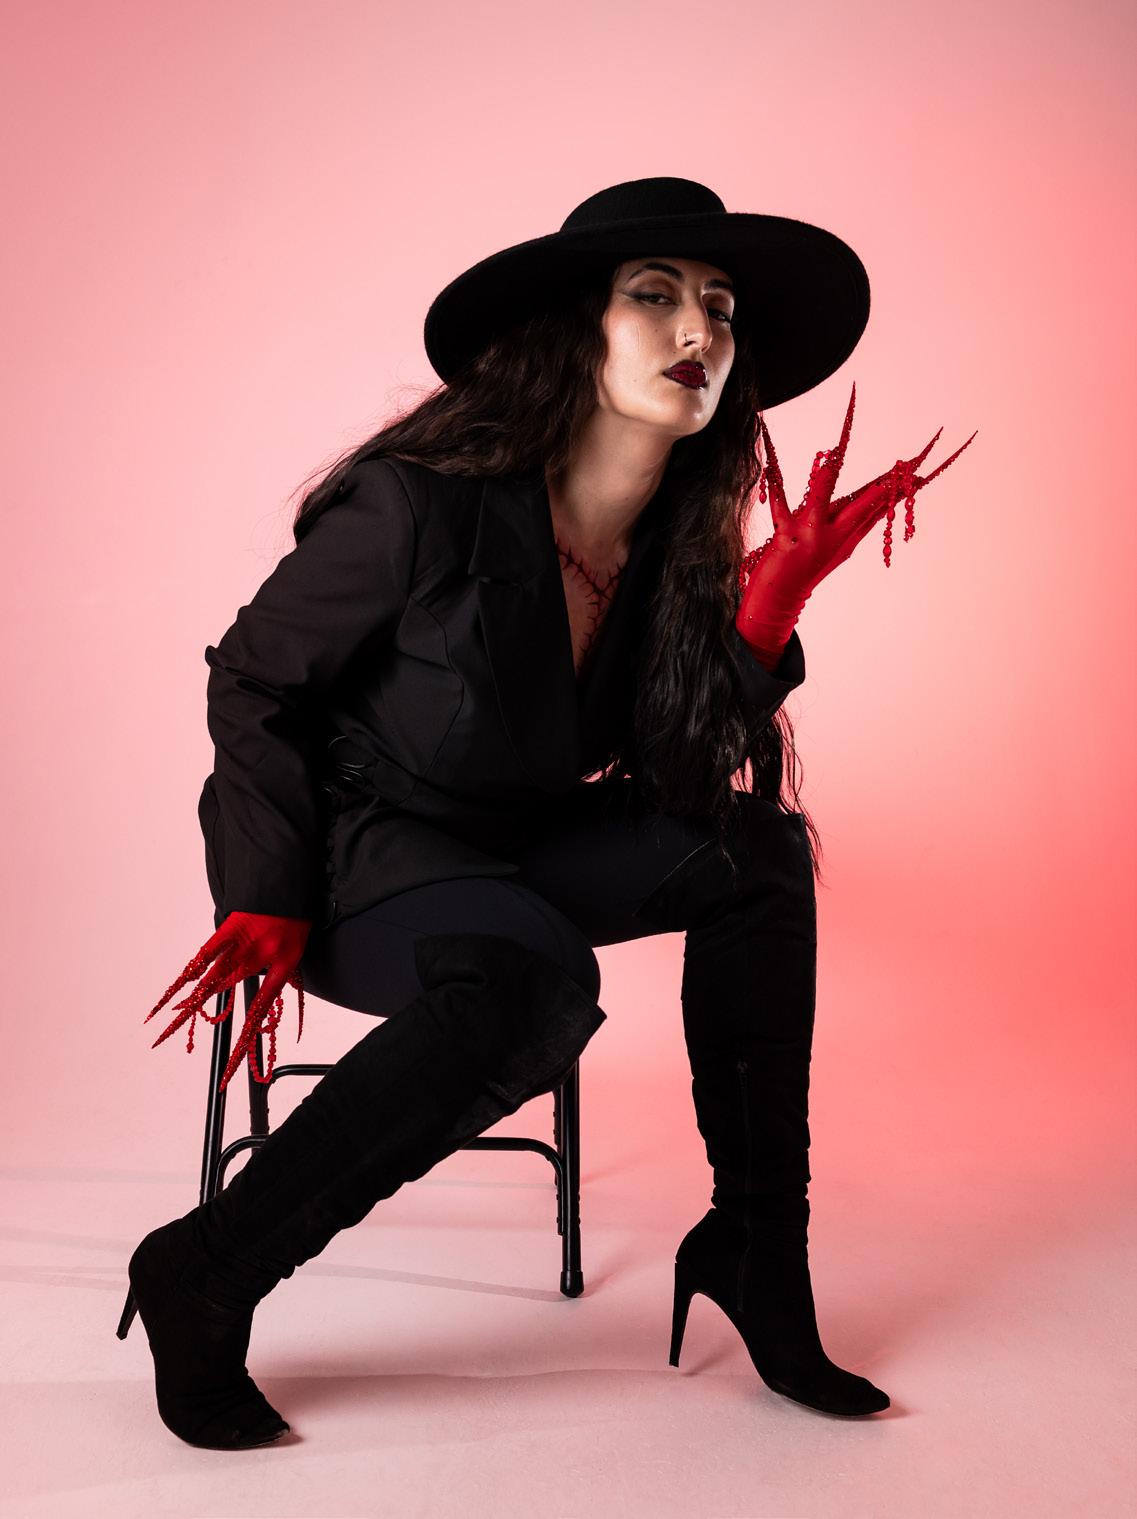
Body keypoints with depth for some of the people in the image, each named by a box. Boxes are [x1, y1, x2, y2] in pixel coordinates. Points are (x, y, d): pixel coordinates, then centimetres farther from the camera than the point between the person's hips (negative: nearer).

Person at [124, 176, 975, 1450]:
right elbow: (251, 680, -11)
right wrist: (271, 901, -16)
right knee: (534, 980, -34)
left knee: (761, 849, -9)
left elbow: (678, 782, -6)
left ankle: (752, 1244, 1)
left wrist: (765, 610, -18)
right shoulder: (427, 499, -23)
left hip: (504, 847, 7)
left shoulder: (681, 538, -5)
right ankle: (205, 1273, -17)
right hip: (344, 838, -6)